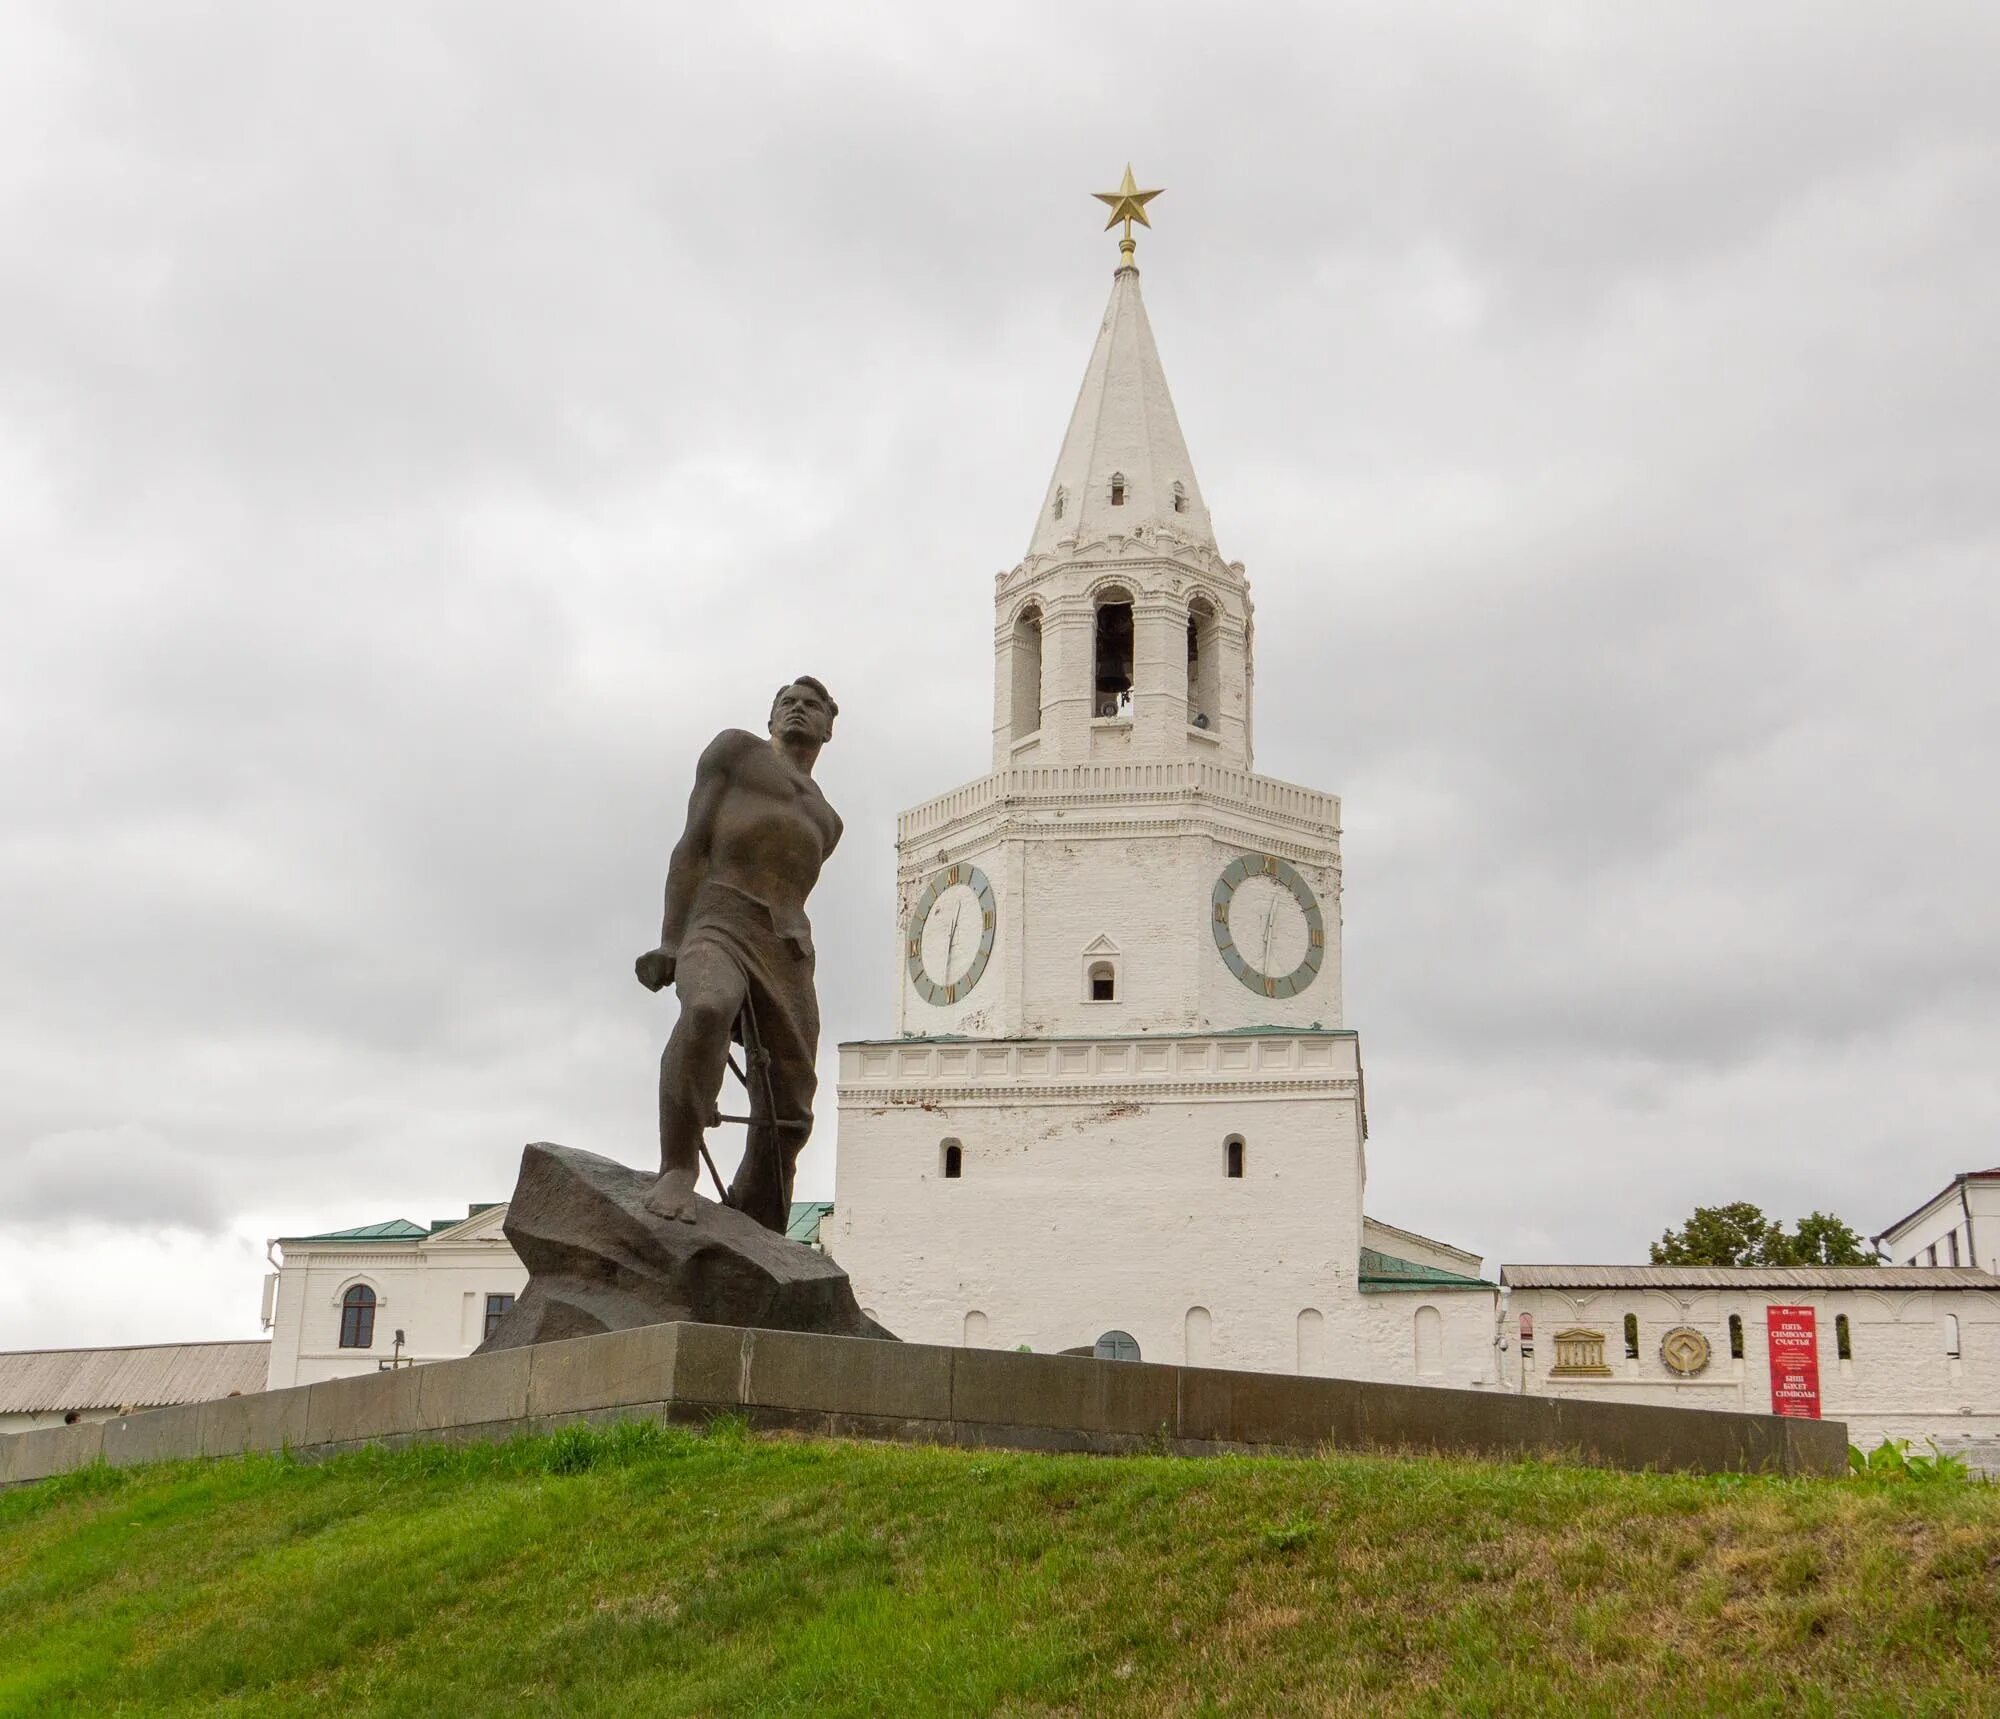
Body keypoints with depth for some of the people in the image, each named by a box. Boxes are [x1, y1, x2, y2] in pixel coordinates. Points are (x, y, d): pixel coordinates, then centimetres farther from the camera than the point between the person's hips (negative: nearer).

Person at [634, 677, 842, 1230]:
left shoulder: (826, 820, 32)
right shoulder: (736, 749, 18)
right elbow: (691, 848, 6)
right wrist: (670, 943, -7)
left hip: (788, 955, 6)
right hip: (714, 931, -6)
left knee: (786, 1117, -3)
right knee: (708, 1008, -40)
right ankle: (677, 1171, -40)